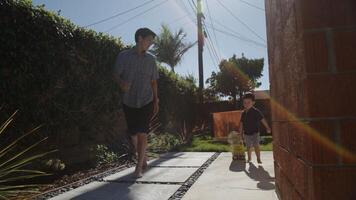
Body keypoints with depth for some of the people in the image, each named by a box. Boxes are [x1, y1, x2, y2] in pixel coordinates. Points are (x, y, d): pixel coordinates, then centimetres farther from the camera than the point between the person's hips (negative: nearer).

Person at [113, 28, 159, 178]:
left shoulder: (151, 59, 6)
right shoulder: (124, 56, -1)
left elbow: (153, 81, 10)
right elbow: (116, 75, 0)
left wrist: (156, 101, 8)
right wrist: (122, 83, -22)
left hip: (146, 102, 0)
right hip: (129, 102, 0)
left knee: (142, 133, -8)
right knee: (133, 134, 9)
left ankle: (139, 167, 2)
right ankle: (143, 158, 34)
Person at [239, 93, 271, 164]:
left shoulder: (256, 111, -11)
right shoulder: (243, 113, 5)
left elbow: (262, 119, -11)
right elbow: (241, 122, 13)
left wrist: (267, 127, -15)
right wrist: (240, 131, 15)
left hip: (255, 133, -5)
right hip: (246, 133, 5)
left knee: (256, 146, -12)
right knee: (249, 147, 15)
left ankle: (258, 159, -1)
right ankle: (249, 158, 31)